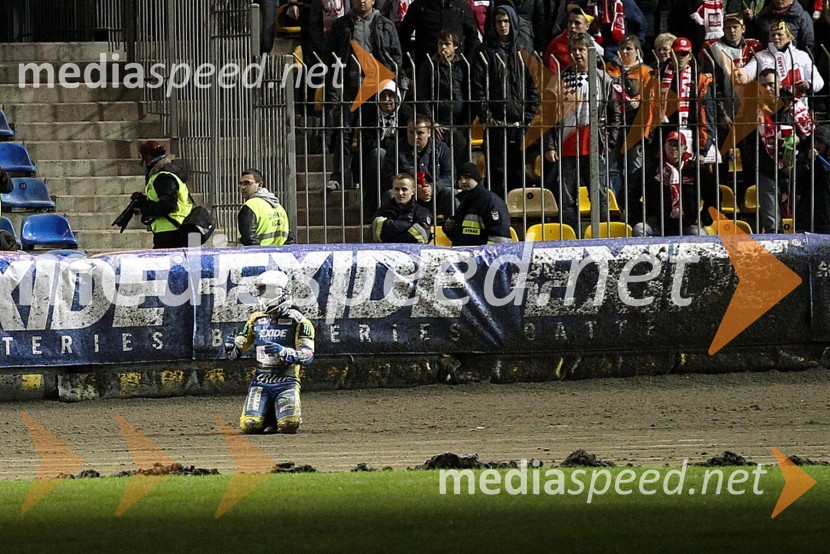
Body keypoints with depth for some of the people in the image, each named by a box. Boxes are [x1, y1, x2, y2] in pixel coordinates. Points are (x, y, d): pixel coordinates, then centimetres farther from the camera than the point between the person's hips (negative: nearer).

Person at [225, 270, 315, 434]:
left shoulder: (297, 321, -3)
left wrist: (284, 352, -28)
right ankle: (270, 415, 17)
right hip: (260, 382, 3)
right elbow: (236, 351, 16)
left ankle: (291, 413, 14)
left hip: (286, 382, -3)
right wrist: (231, 347, -9)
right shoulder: (257, 319, 12)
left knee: (289, 425, -24)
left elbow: (308, 355, -12)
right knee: (250, 425, -18)